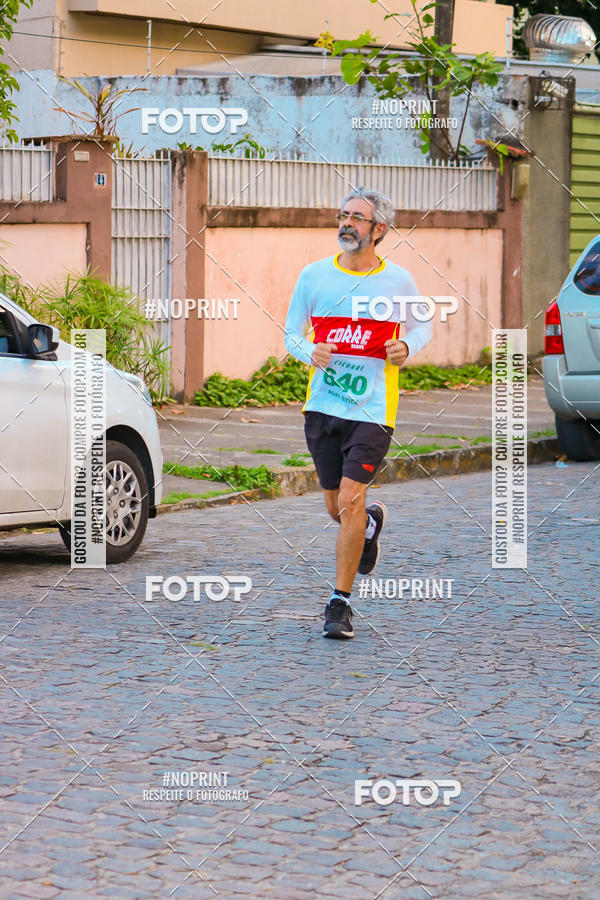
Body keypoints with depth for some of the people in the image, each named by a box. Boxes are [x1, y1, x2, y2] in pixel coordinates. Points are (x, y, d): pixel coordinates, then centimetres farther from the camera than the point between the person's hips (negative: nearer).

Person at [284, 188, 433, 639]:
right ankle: (372, 522, 50)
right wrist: (310, 352, -12)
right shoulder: (314, 275, 3)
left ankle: (341, 602, -5)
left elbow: (423, 326, 15)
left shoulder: (398, 280, 0)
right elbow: (292, 333, 10)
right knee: (336, 507, 12)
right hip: (322, 405, 3)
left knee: (350, 499, -15)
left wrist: (407, 348, -8)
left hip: (372, 409, -3)